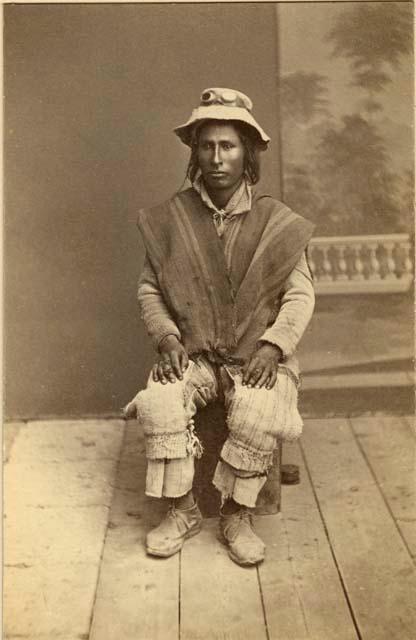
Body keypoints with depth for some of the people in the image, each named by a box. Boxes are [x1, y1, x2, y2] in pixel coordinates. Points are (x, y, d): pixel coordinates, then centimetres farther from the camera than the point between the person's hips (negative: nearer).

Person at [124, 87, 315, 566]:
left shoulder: (279, 223, 1)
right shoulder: (170, 219, 4)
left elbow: (299, 296, 0)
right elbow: (149, 290, 9)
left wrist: (272, 346, -16)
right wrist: (167, 338, -9)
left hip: (258, 357, -1)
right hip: (192, 354, 1)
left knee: (258, 413, -31)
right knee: (158, 402, -28)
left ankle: (237, 515, -7)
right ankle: (181, 511, -8)